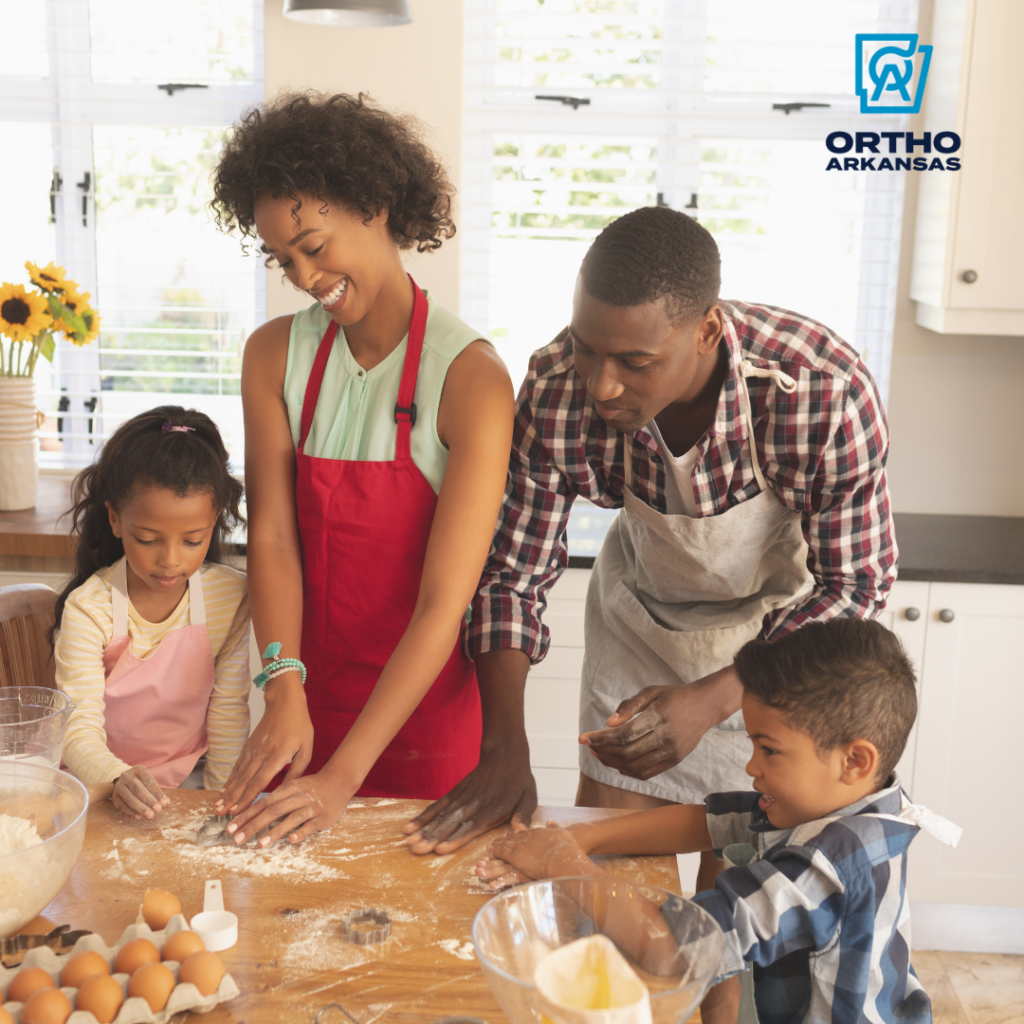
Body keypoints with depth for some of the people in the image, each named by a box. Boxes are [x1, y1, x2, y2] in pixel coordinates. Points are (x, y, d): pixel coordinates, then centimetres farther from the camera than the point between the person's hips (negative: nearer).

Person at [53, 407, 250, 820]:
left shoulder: (231, 598, -8)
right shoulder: (88, 608, -15)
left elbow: (229, 711, -2)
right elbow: (79, 728, -19)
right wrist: (117, 779, -38)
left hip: (190, 781, 2)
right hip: (105, 788, -2)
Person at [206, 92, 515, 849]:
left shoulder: (470, 377, -18)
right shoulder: (276, 356, -2)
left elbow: (444, 603, -21)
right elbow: (272, 537, -6)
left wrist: (345, 776, -24)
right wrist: (286, 692, -22)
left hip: (431, 713, -4)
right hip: (313, 704, 4)